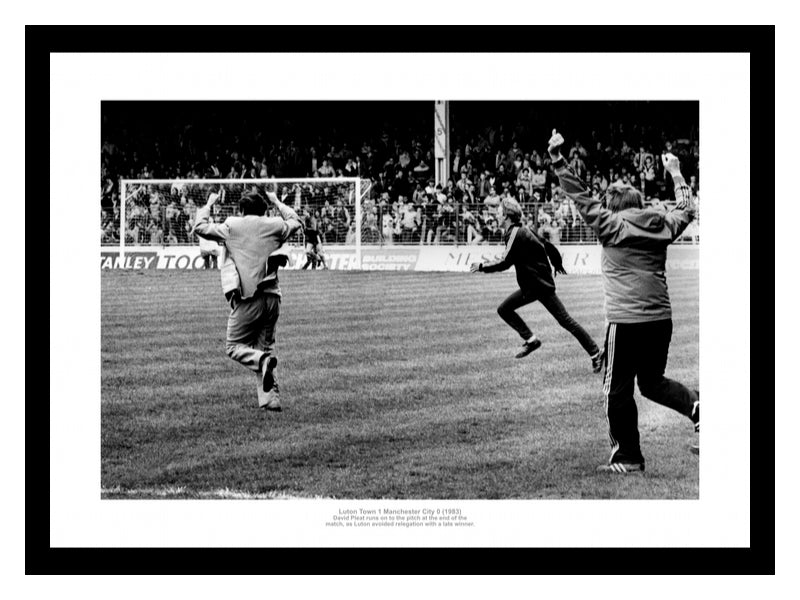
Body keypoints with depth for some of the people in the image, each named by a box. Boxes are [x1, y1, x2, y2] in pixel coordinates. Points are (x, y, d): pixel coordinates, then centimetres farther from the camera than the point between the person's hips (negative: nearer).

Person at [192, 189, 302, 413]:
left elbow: (200, 227, 12)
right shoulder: (274, 226, 9)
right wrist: (277, 203, 41)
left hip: (247, 299, -4)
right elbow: (295, 222, 30)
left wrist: (208, 205, 26)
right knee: (266, 345, 14)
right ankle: (270, 398, 6)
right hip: (272, 296, 4)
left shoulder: (231, 226, 1)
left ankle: (262, 361, -24)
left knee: (234, 345, 7)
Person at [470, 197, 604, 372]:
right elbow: (549, 247, 16)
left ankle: (595, 353, -2)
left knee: (565, 320, -6)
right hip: (531, 286, 10)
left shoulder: (516, 234, -18)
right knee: (504, 309, 8)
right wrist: (557, 264, 30)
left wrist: (482, 267, -15)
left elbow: (505, 263, -25)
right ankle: (530, 340, 6)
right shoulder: (523, 231, 10)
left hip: (542, 285, -10)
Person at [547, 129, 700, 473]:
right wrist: (675, 172, 40)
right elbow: (687, 209, 27)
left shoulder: (611, 225, -4)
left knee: (618, 390, 6)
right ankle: (696, 405, -3)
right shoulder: (661, 227, 10)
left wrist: (557, 160, 1)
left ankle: (628, 457, 11)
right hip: (661, 319, 6)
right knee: (652, 382, 22)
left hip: (626, 321, -6)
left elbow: (581, 197, -3)